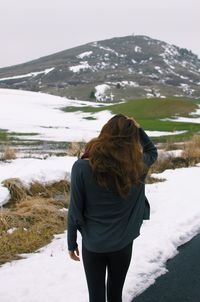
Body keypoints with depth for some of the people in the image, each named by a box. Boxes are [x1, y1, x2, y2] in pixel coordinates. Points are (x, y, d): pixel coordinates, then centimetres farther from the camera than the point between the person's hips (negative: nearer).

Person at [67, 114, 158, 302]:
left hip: (93, 245, -1)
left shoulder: (82, 167, -19)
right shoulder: (137, 165, -14)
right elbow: (152, 152, 12)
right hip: (123, 244, 2)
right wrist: (137, 129, 2)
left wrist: (71, 244, 2)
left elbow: (75, 211, -11)